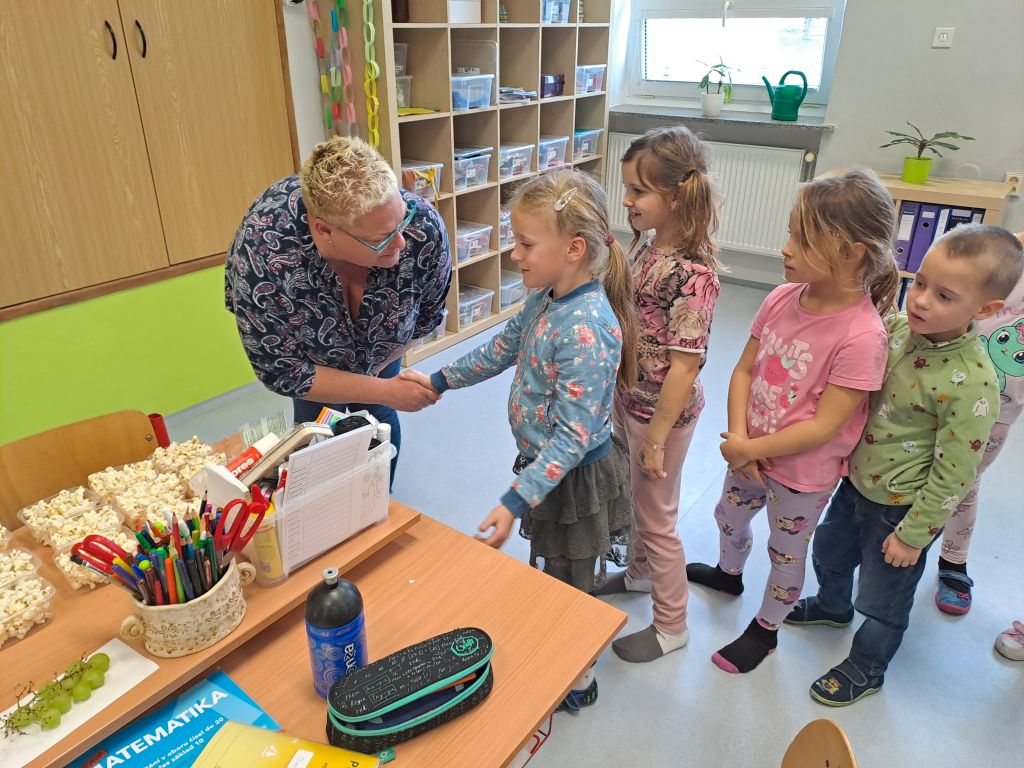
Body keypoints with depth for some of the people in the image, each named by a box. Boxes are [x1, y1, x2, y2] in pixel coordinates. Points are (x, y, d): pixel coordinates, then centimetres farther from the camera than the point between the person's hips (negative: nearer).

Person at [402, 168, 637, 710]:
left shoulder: (586, 329, -33)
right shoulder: (544, 299, -4)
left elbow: (574, 436, -31)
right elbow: (503, 348, 13)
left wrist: (515, 502, -33)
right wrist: (440, 381, 16)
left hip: (578, 478, -9)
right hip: (547, 462, 9)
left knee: (567, 588, 14)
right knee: (546, 571, 27)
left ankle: (578, 683, 41)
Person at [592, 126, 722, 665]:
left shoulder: (693, 274, -27)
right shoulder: (648, 246, -1)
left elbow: (685, 365, -25)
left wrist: (657, 436, -19)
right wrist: (621, 400, 14)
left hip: (663, 411, -8)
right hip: (629, 397, 8)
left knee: (656, 516, 9)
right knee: (636, 497, 27)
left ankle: (671, 626, 32)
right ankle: (641, 572, 54)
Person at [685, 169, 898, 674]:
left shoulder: (861, 336, -29)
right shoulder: (783, 298, -11)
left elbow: (822, 427, -26)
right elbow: (744, 370, -5)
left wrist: (750, 449, -20)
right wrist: (738, 437, -16)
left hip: (803, 474, -6)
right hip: (750, 453, 7)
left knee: (786, 555, 18)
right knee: (729, 516, 30)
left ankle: (764, 629, 45)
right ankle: (728, 573, 62)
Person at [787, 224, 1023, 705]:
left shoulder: (972, 384, -29)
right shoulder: (897, 329, -11)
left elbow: (953, 474, -21)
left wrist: (914, 534, -14)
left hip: (899, 506, -6)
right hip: (856, 481, 7)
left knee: (882, 599, 17)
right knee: (830, 551, 30)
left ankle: (866, 666, 43)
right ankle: (832, 606, 60)